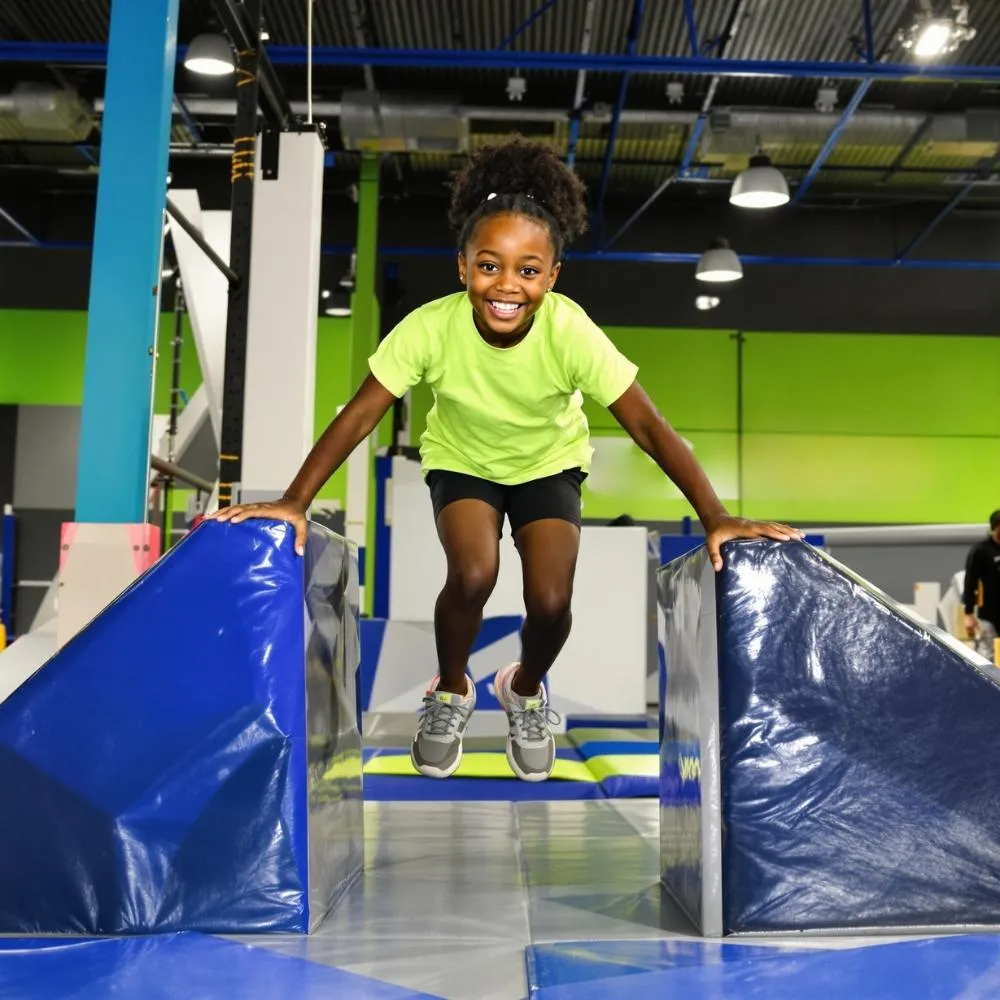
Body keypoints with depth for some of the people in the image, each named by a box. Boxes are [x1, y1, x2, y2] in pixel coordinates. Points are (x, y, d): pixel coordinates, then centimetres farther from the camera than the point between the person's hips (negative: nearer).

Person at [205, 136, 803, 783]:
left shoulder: (571, 332, -32)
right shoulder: (431, 327, -31)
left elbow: (648, 427, -30)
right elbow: (361, 414, -26)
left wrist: (716, 518, -37)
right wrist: (296, 503, -34)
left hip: (549, 464, 0)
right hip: (462, 461, 0)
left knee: (551, 600, -18)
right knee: (473, 574, -27)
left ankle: (526, 691, 19)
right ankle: (451, 692, 7)